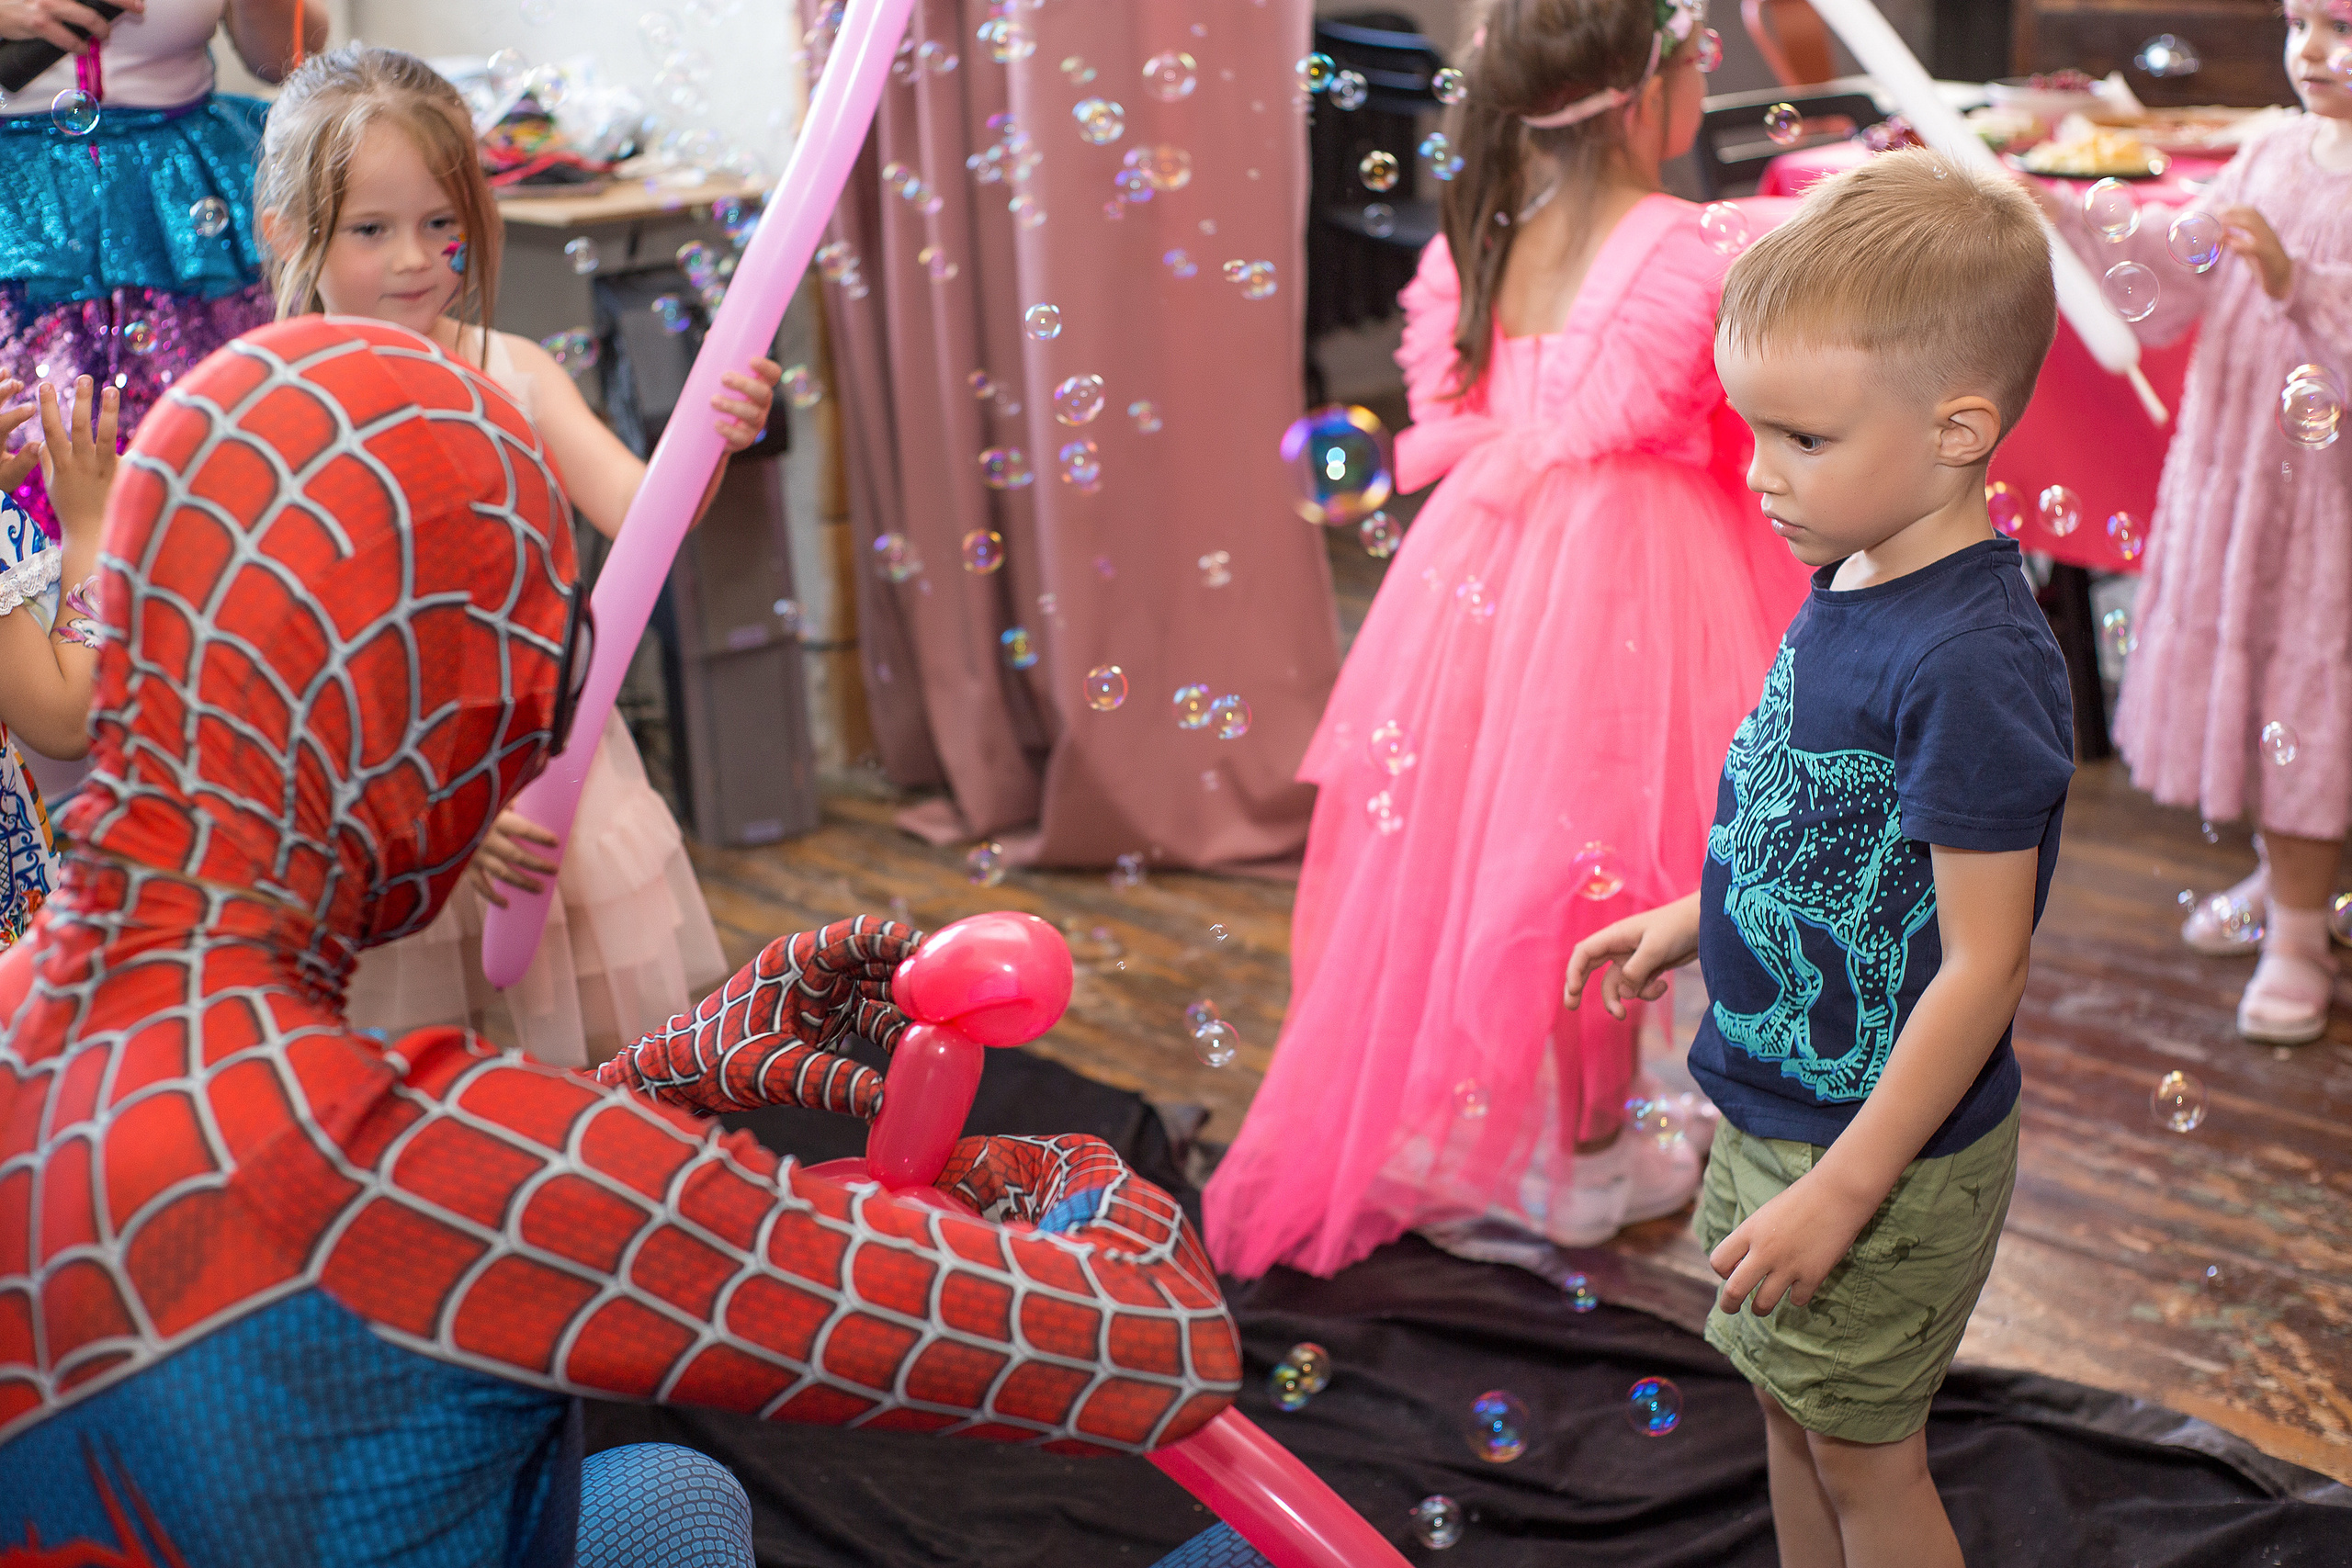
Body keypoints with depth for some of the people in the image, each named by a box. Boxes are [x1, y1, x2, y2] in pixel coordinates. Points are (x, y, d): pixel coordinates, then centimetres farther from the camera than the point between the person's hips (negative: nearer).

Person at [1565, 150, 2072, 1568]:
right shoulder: (1853, 587, -2)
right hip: (1780, 1104, 8)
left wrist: (1836, 1195, -23)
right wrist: (1697, 919, 15)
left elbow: (1980, 967, -26)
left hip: (1883, 1146, -8)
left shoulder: (1976, 661, -28)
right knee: (1792, 1406, 24)